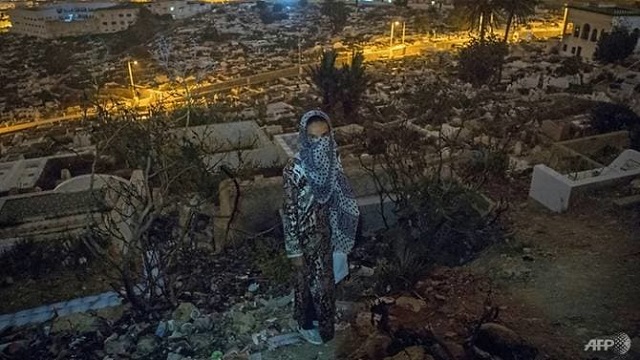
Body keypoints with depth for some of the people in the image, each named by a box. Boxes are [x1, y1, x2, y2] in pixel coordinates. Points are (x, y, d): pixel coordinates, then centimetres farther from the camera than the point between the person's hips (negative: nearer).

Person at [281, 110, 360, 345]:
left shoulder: (330, 162, -9)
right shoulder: (295, 170, -28)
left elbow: (336, 201, 5)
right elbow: (289, 213, -20)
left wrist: (338, 237, 13)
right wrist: (294, 250, -15)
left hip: (325, 233, 6)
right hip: (306, 238, -6)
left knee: (323, 278, 25)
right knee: (309, 280, 16)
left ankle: (318, 317, 51)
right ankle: (306, 324, 42)